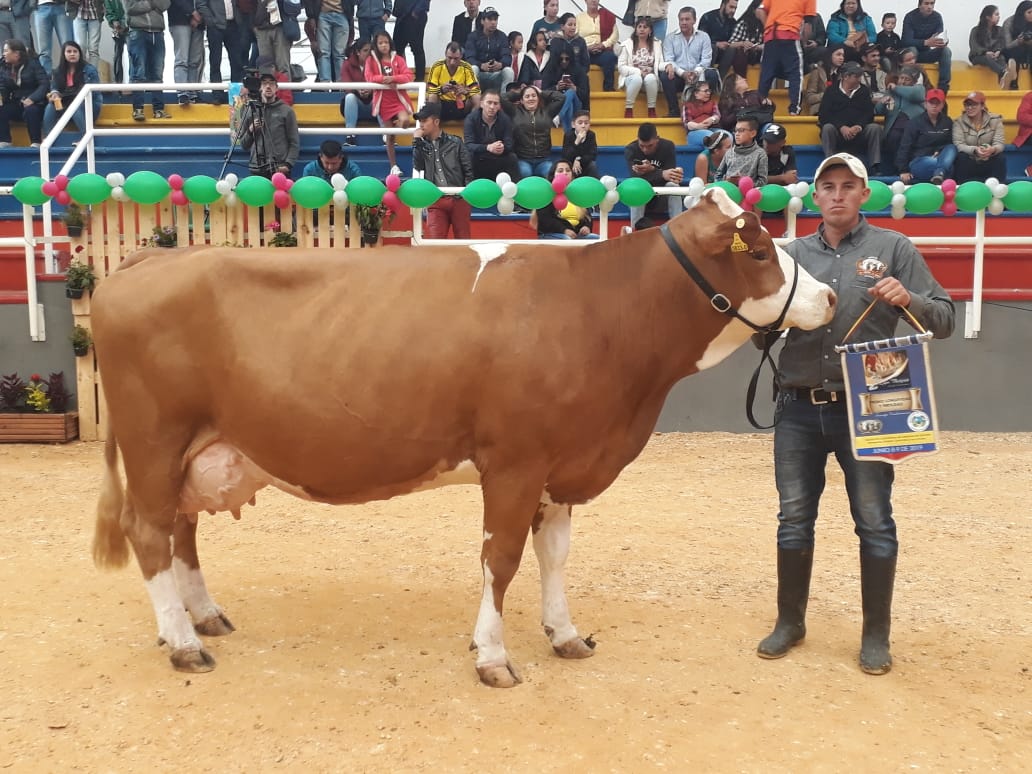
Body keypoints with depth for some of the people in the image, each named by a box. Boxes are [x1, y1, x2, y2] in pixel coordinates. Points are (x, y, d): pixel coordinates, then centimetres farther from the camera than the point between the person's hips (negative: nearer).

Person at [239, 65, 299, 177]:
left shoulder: (286, 111, 4)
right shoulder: (251, 111, 13)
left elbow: (294, 143, 1)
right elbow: (244, 145, 15)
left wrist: (288, 164, -12)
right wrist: (250, 131, -4)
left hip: (280, 170, -3)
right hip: (256, 170, 3)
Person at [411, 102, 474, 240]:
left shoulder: (455, 142, 6)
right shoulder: (422, 145, 13)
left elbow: (468, 170, 4)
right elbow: (418, 166, -4)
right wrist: (416, 141, -4)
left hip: (459, 199, -1)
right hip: (435, 201, 1)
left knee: (463, 240, 3)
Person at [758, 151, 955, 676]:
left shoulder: (893, 249, 1)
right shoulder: (793, 253, 8)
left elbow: (944, 320, -2)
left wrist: (907, 299, -20)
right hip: (798, 410, 3)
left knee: (874, 524, 5)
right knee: (794, 520, 10)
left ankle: (876, 634, 20)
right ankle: (790, 622, 26)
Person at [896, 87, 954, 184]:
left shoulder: (947, 122, 12)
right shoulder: (915, 122, 0)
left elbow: (950, 143, 14)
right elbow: (904, 147, -5)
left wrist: (940, 151, -10)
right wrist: (904, 170, -13)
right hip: (918, 163, -5)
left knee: (952, 148, -29)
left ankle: (939, 174, -47)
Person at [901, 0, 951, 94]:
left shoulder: (937, 16, -4)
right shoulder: (910, 17, -15)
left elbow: (941, 36, -8)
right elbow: (906, 41, -26)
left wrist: (942, 42, -34)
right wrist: (926, 42, -41)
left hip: (927, 53, 3)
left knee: (946, 50, -23)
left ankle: (943, 88, -28)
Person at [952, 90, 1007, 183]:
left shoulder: (995, 120, 1)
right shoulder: (959, 122, -2)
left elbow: (999, 143, -10)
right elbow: (959, 145, -15)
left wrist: (993, 149, -36)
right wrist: (974, 150, -37)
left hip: (989, 164, 1)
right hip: (968, 164, -1)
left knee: (1000, 158, -28)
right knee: (961, 157, -30)